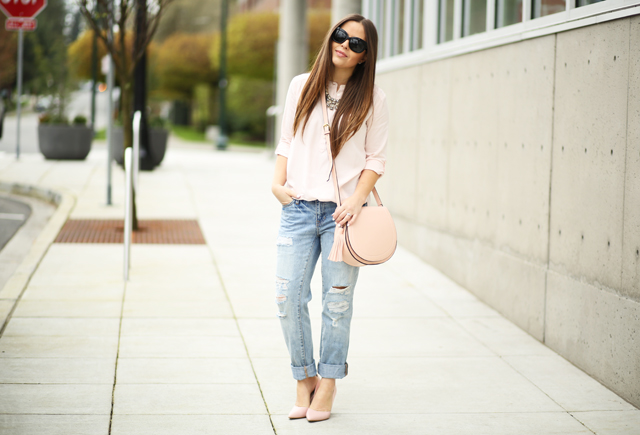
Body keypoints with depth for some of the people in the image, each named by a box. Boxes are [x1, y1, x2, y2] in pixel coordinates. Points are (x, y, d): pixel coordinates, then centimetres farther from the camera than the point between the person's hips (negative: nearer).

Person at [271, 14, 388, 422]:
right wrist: (278, 183, -2)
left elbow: (376, 158, 2)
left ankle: (328, 383, 17)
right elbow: (287, 142, 14)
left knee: (337, 303, 2)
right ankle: (305, 379, 15)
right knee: (289, 299, -2)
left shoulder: (372, 98, 2)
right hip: (298, 207, 2)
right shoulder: (301, 86, 9)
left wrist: (357, 199, -12)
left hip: (342, 210, -2)